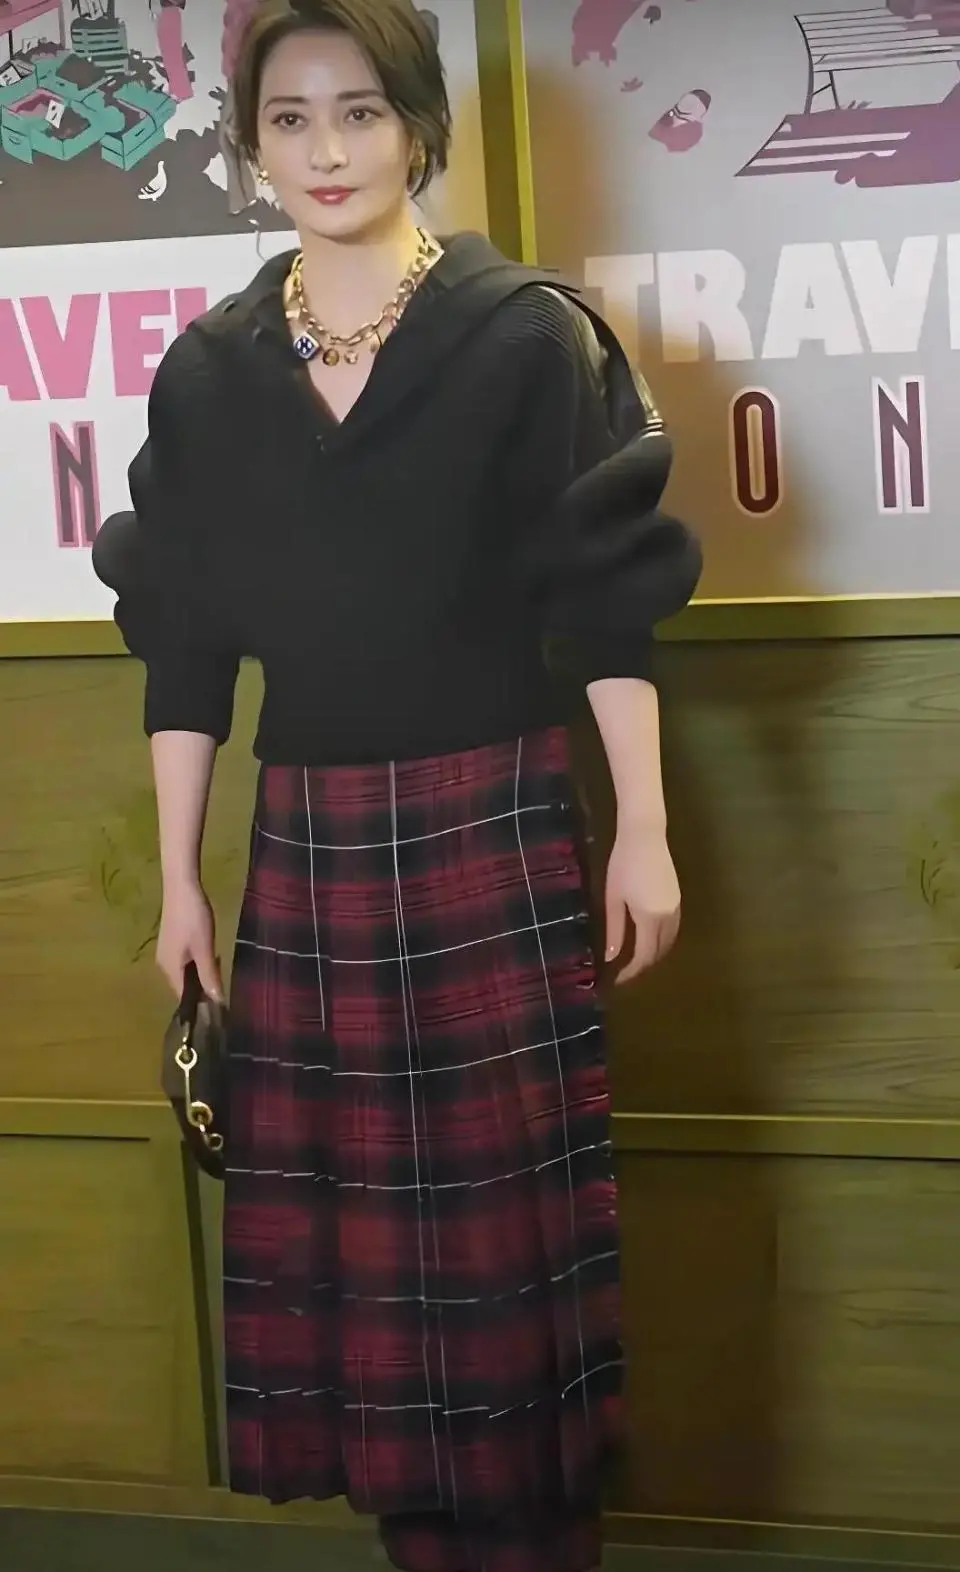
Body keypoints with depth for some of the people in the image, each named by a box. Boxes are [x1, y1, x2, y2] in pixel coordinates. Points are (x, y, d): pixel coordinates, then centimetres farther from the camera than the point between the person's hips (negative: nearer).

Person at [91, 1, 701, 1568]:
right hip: (305, 844, 3)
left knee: (503, 1212, 1)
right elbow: (184, 644, 8)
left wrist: (643, 830, -7)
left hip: (496, 827, -3)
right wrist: (179, 879, 8)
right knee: (347, 1216, 7)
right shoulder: (208, 371, 6)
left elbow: (612, 602, -4)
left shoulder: (526, 335, -4)